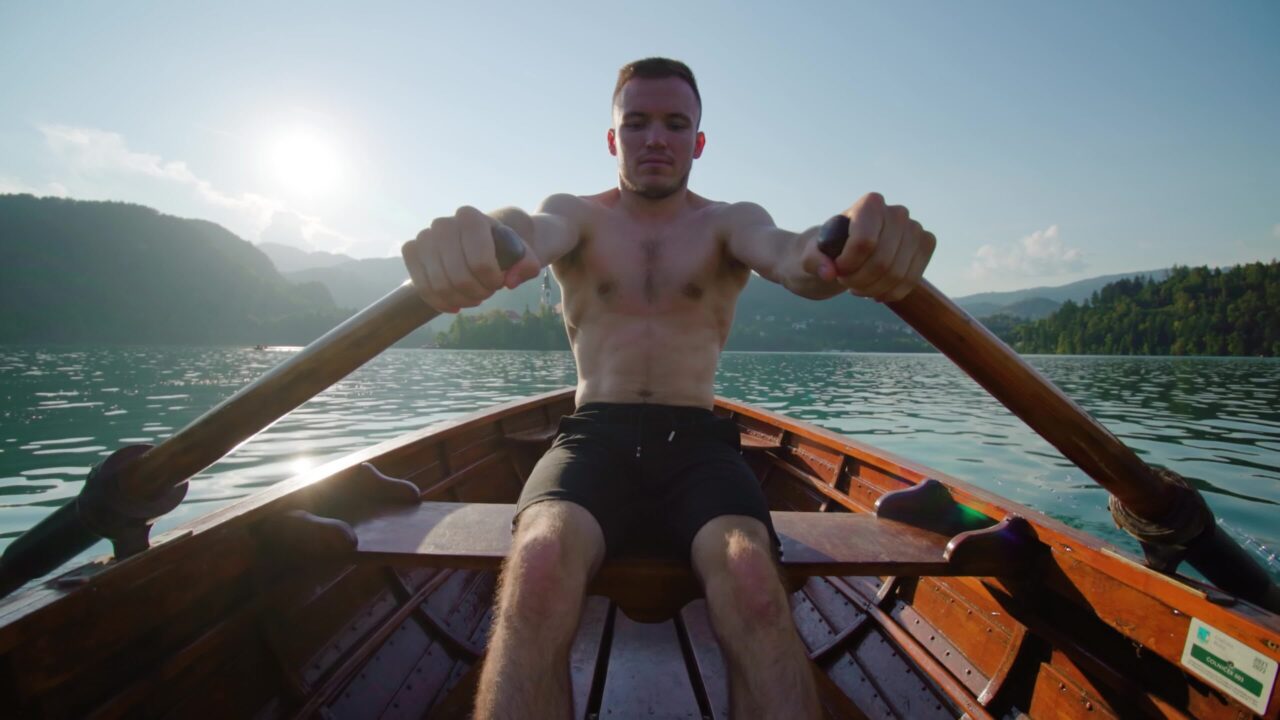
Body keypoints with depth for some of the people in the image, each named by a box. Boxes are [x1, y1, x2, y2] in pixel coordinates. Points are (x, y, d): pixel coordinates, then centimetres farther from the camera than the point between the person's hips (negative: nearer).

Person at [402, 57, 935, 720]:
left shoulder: (728, 222, 12)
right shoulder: (577, 215, 11)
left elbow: (786, 254, -12)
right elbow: (534, 234, -14)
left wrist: (840, 246, -38)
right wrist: (486, 236, -41)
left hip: (697, 440, 1)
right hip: (594, 433, 0)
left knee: (751, 576, -31)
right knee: (539, 563, -32)